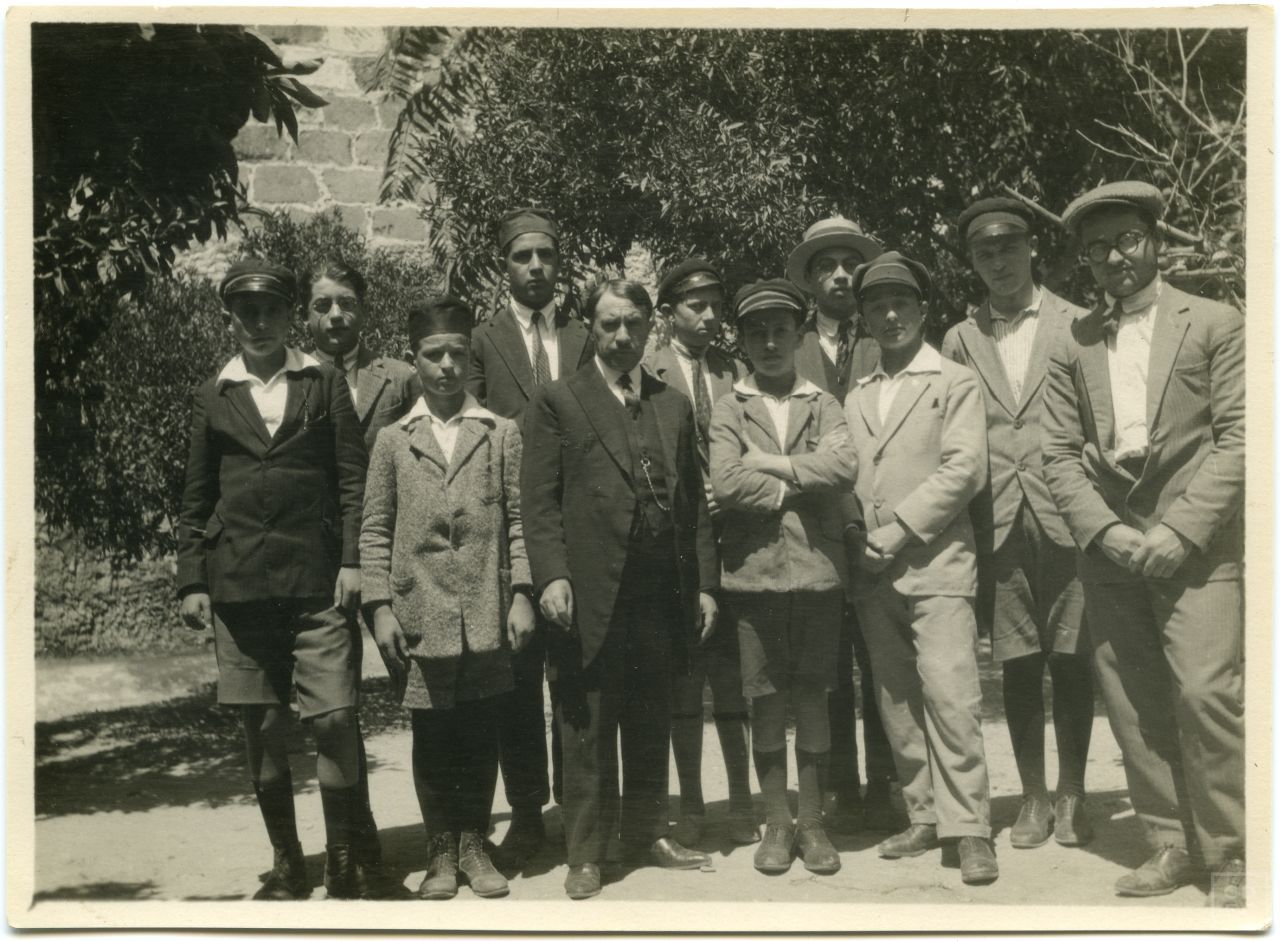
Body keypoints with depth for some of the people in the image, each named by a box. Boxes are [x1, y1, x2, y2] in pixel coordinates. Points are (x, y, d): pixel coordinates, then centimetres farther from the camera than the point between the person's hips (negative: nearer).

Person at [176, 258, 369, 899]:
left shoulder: (325, 384, 9)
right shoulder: (213, 397, 13)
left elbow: (352, 478, 5)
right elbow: (196, 497, 14)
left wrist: (352, 560, -4)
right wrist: (191, 580, 7)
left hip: (315, 580, -2)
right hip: (238, 584, 2)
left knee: (335, 719, -8)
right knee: (261, 728, 6)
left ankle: (343, 863, 6)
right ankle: (286, 863, 20)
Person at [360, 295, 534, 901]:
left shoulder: (502, 434, 7)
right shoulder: (393, 440, 6)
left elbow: (517, 520, 5)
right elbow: (375, 531, 5)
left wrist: (521, 594, -2)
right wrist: (379, 606, -2)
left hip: (487, 615, 0)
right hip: (421, 617, 0)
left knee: (481, 736, 7)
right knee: (432, 737, 7)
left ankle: (474, 845, 22)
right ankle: (440, 852, 20)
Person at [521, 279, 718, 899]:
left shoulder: (674, 405, 17)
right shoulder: (557, 401, 4)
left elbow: (694, 502, 15)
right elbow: (539, 500, -3)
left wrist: (705, 582, 9)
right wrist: (551, 575, -15)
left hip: (662, 592, 4)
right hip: (591, 593, -4)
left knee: (652, 725, 12)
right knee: (588, 728, 2)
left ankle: (646, 834, 26)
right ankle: (586, 854, 12)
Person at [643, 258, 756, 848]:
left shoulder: (737, 373, 11)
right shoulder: (645, 375, 1)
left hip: (732, 537, 2)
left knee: (734, 679, 5)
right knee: (683, 682, 6)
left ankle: (741, 802, 17)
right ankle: (690, 805, 17)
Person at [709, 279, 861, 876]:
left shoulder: (823, 405, 9)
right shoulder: (729, 409, 5)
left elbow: (844, 465, -10)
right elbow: (725, 484, -10)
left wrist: (769, 464, -9)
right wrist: (801, 489, -7)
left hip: (818, 570, 1)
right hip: (755, 573, -1)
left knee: (813, 697, 7)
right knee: (765, 701, 6)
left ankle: (811, 821, 19)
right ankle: (776, 822, 19)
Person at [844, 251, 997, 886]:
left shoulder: (955, 381, 4)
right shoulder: (856, 396, 19)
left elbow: (965, 469, -7)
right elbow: (849, 477, 16)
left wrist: (897, 531, -11)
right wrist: (860, 539, -2)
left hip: (936, 566, -5)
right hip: (872, 574, 5)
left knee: (950, 698, -11)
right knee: (896, 704, 7)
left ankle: (968, 829, -3)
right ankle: (924, 819, 17)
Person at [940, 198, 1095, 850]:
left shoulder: (1077, 325, 5)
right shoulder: (960, 341, 10)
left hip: (1067, 519, -1)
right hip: (998, 524, 2)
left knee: (1071, 663, 3)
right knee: (1017, 668, 6)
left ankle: (1070, 798, 18)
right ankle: (1033, 799, 19)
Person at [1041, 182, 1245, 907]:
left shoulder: (1215, 325, 3)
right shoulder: (1073, 348, 11)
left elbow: (1238, 439, -4)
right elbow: (1061, 455, 7)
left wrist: (1179, 530, -12)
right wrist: (1106, 531, -7)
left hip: (1194, 544, -3)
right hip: (1109, 546, 3)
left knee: (1205, 694, -11)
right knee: (1133, 706, 4)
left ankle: (1230, 858, 4)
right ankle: (1174, 845, 18)